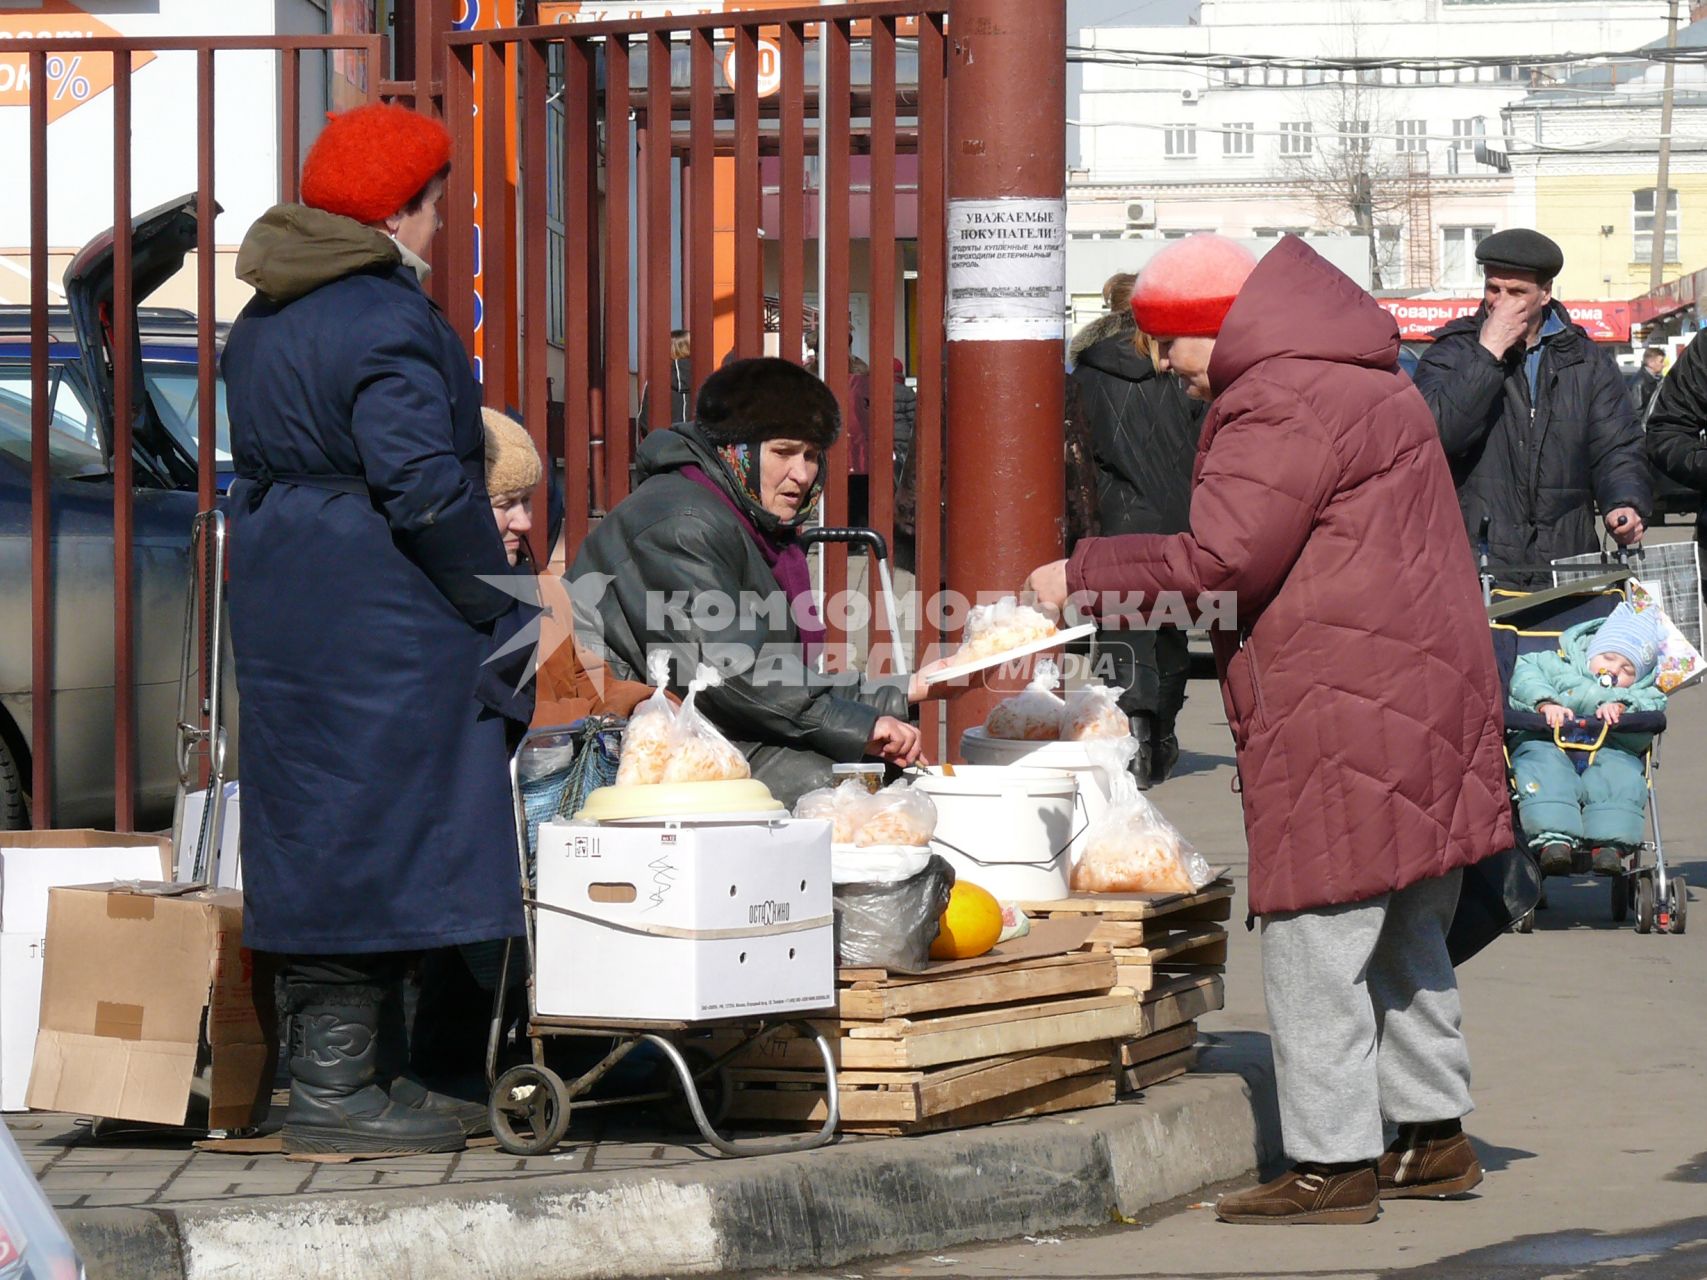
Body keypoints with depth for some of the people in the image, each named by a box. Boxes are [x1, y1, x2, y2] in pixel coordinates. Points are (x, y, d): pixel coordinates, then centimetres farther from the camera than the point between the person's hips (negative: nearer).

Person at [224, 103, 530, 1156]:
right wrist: (500, 609, -12)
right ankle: (334, 1090, -3)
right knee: (373, 831, -5)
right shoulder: (385, 320, -16)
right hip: (381, 621, -10)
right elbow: (425, 486, -22)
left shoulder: (265, 321, 14)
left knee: (317, 833, 13)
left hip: (283, 606, 10)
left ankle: (337, 1066, 19)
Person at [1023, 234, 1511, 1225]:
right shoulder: (1361, 381, 19)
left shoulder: (1282, 406, -15)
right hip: (1429, 689, 11)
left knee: (1316, 942, -5)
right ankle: (1435, 1136, 24)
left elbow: (1218, 561, -20)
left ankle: (1333, 1164, -4)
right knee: (1404, 937, 18)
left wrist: (1082, 578, -10)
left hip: (1342, 714, -11)